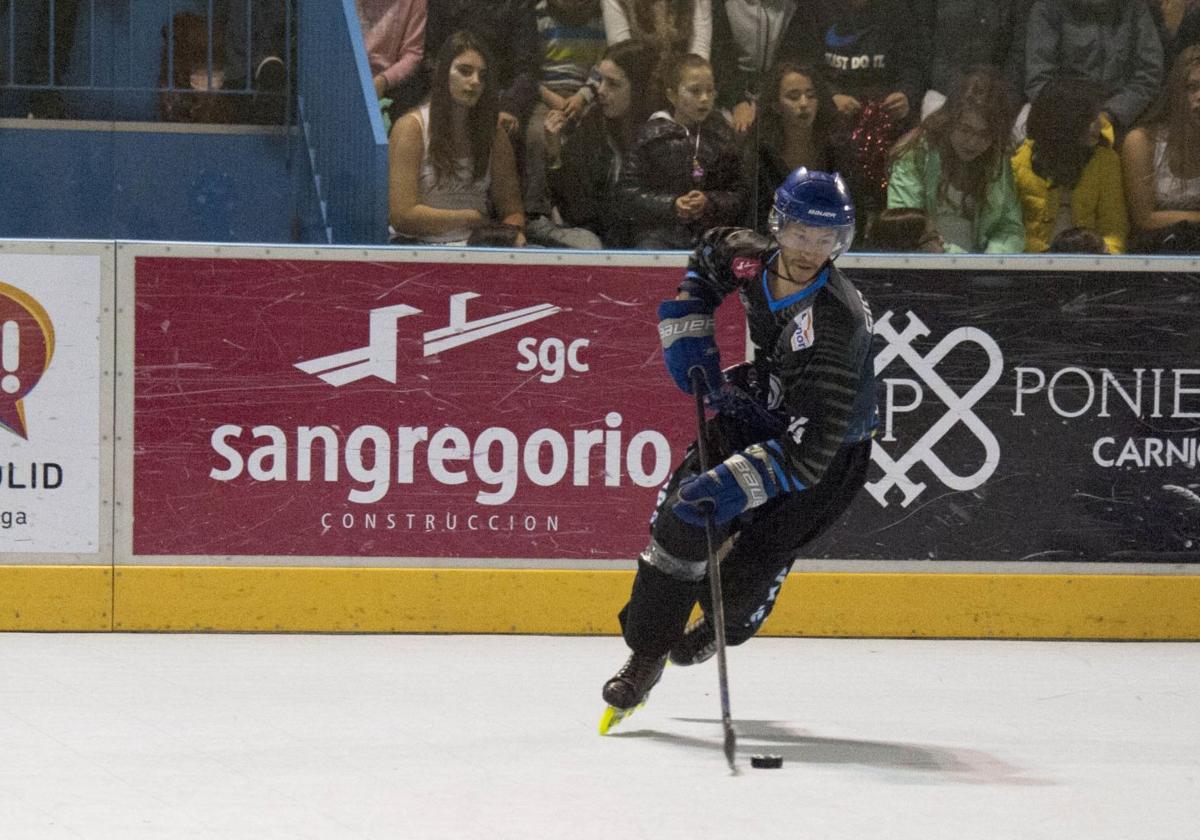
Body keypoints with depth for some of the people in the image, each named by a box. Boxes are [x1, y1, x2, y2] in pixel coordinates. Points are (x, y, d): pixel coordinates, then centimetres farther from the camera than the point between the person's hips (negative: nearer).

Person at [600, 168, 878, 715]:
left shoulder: (838, 321, -36)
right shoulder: (752, 260, -17)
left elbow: (812, 447, -39)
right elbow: (706, 262, 11)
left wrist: (738, 482, -46)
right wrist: (688, 340, 0)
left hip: (831, 449, -5)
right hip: (758, 411, 5)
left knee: (751, 566, -10)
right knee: (682, 520, -13)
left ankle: (720, 629, 27)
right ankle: (648, 650, 4)